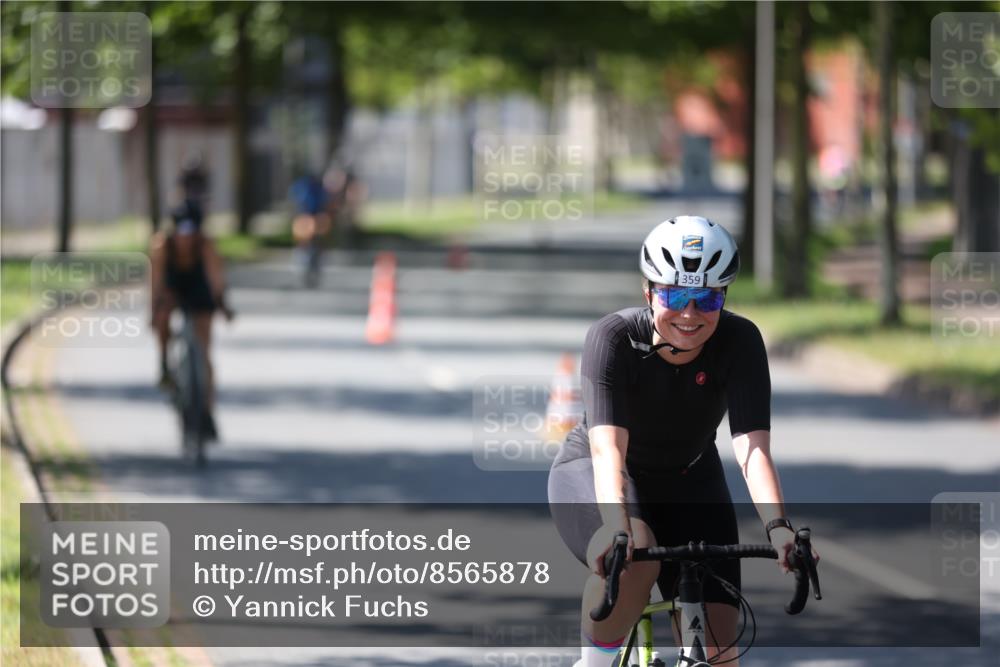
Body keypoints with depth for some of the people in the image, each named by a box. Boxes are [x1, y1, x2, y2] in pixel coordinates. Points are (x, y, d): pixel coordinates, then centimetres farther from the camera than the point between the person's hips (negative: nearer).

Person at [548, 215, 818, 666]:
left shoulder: (740, 342, -22)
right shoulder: (614, 338, -27)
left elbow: (752, 447, -32)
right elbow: (608, 447, -39)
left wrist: (777, 525, -49)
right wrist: (616, 526, -56)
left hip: (688, 486, 3)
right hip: (591, 477, -3)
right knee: (633, 558, -39)